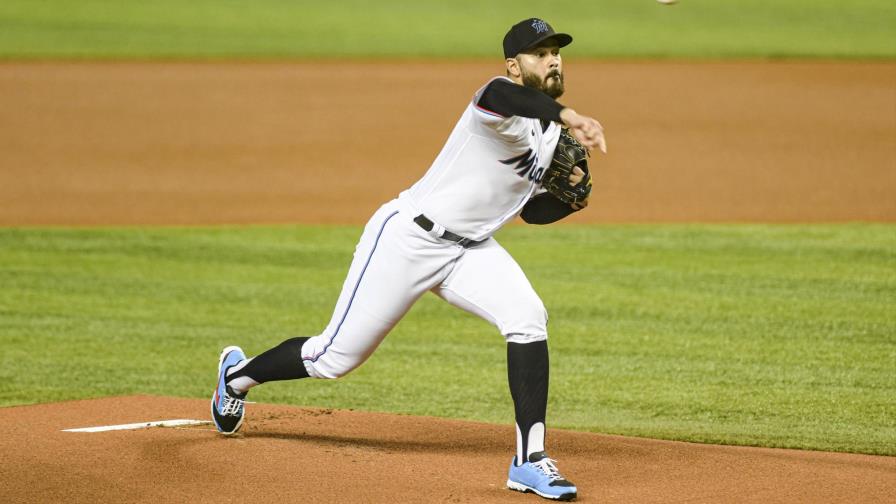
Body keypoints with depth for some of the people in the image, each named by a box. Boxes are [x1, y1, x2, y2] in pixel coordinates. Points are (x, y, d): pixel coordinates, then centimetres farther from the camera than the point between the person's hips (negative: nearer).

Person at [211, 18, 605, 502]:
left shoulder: (550, 134, 6)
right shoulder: (506, 112, -22)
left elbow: (533, 209, 19)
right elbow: (497, 94, -50)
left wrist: (572, 200, -3)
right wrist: (567, 114, -66)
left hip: (469, 249, 7)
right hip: (407, 238, -7)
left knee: (528, 319, -20)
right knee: (337, 357, 4)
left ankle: (530, 461, -17)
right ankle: (240, 373, 35)